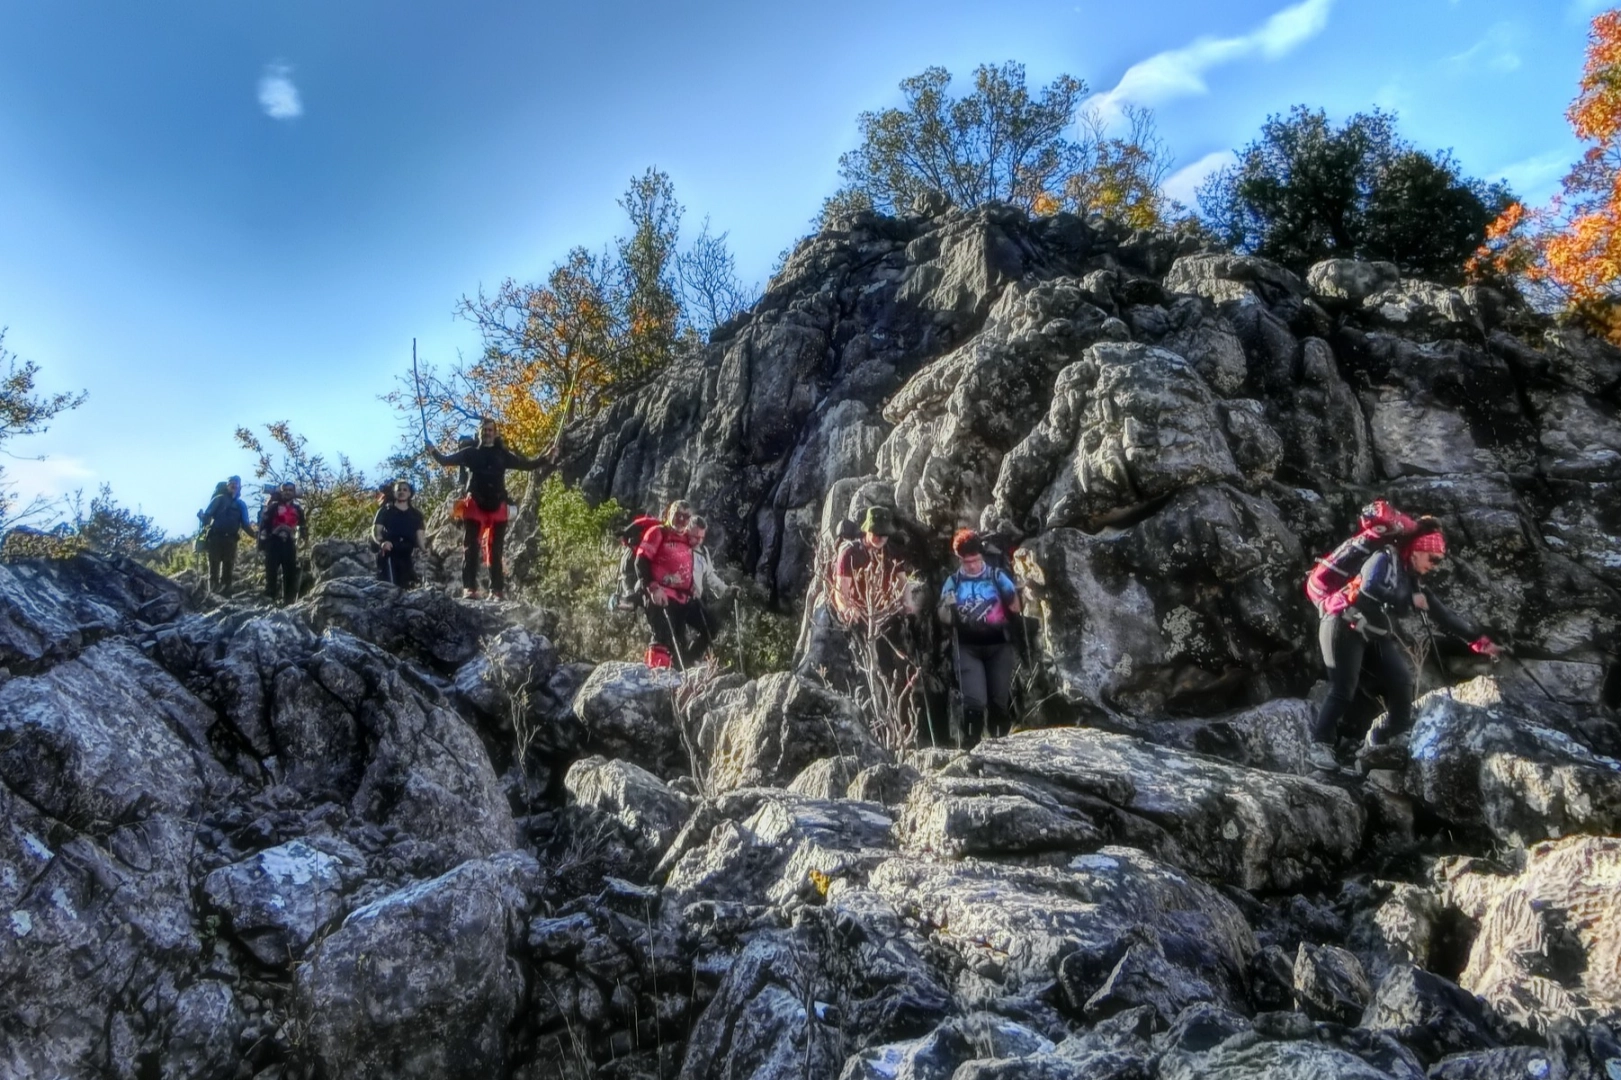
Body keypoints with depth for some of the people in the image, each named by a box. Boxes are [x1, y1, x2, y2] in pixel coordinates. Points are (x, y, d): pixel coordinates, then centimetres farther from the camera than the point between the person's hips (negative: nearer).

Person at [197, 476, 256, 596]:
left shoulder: (241, 505, 16)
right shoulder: (219, 499, 8)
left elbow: (245, 524, 10)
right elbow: (208, 514, -2)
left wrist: (254, 534, -5)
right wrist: (202, 517, -24)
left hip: (230, 539, 3)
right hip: (216, 537, -3)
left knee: (228, 569, 2)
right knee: (214, 567, -3)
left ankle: (225, 594, 4)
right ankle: (212, 595, -4)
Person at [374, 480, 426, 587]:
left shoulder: (416, 514, 16)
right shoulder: (385, 511, 9)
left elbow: (420, 536, 9)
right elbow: (375, 531, 4)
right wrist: (382, 542, -18)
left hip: (408, 555, 3)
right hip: (389, 553, -3)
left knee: (406, 586, -1)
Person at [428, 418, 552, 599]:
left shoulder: (503, 454, 14)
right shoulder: (470, 453, 11)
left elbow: (527, 465, 16)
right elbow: (446, 460, 4)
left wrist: (545, 459, 3)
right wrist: (434, 453, -15)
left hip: (497, 508, 1)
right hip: (474, 506, -1)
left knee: (495, 550, 4)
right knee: (471, 548, -4)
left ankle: (497, 590, 5)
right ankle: (469, 588, -4)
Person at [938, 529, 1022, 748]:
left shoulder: (997, 576, 1)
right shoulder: (953, 582, 3)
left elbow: (1015, 609, 3)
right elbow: (944, 618, 3)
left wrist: (1014, 596, -17)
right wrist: (948, 606, -17)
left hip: (999, 645, 1)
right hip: (967, 647, -1)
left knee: (1000, 699, 6)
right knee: (975, 700, -10)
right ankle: (970, 745, 1)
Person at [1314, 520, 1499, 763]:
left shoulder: (1413, 582, 15)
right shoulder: (1385, 559, -6)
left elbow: (1444, 615, 17)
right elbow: (1369, 587, -25)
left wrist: (1479, 639, 14)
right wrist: (1409, 600, -18)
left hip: (1374, 635, 8)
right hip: (1345, 627, -8)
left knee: (1402, 681, -1)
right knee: (1344, 689, -15)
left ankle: (1379, 742, 13)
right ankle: (1321, 745, -9)